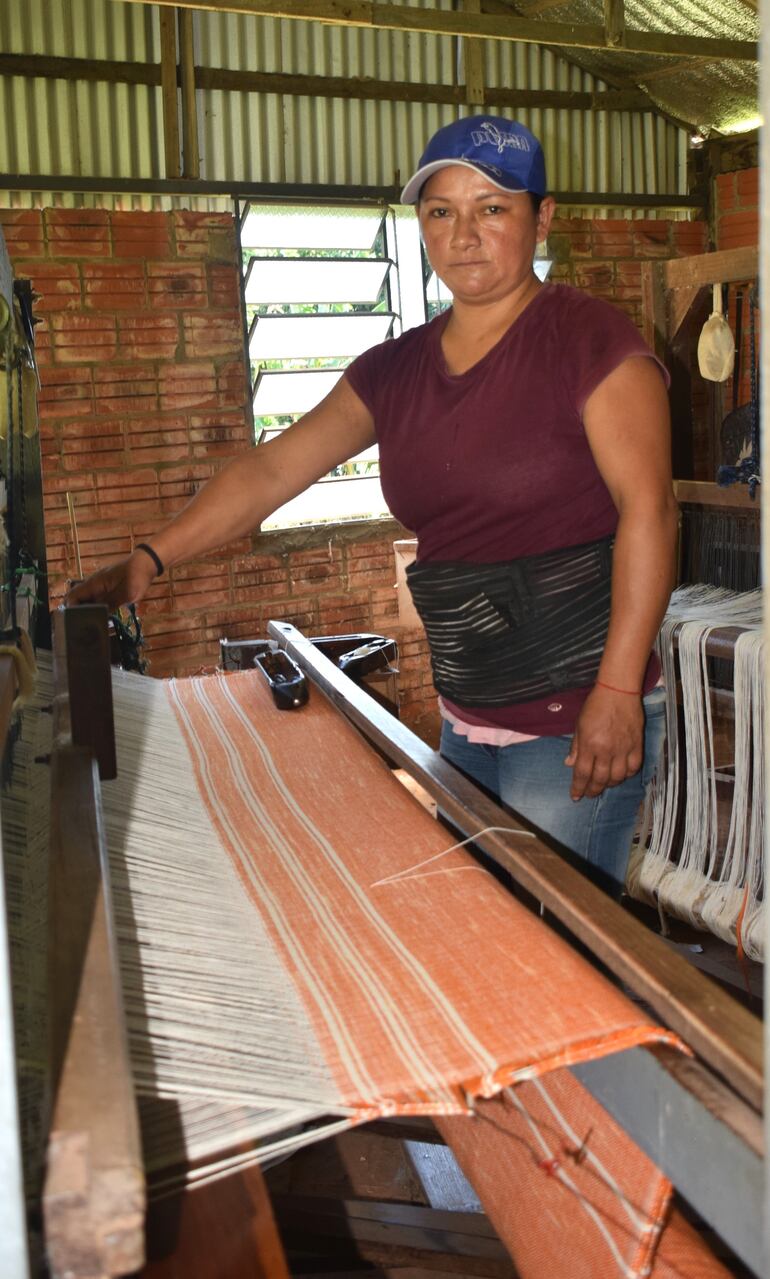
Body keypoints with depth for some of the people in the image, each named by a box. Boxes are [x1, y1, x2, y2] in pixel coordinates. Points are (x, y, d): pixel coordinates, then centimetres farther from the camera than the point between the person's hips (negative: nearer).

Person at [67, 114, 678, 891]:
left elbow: (647, 510, -15)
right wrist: (149, 560, -2)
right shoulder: (396, 370, 9)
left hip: (577, 719, -5)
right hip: (467, 720, 6)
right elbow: (268, 471, 7)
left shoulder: (587, 339, -8)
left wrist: (618, 689, -21)